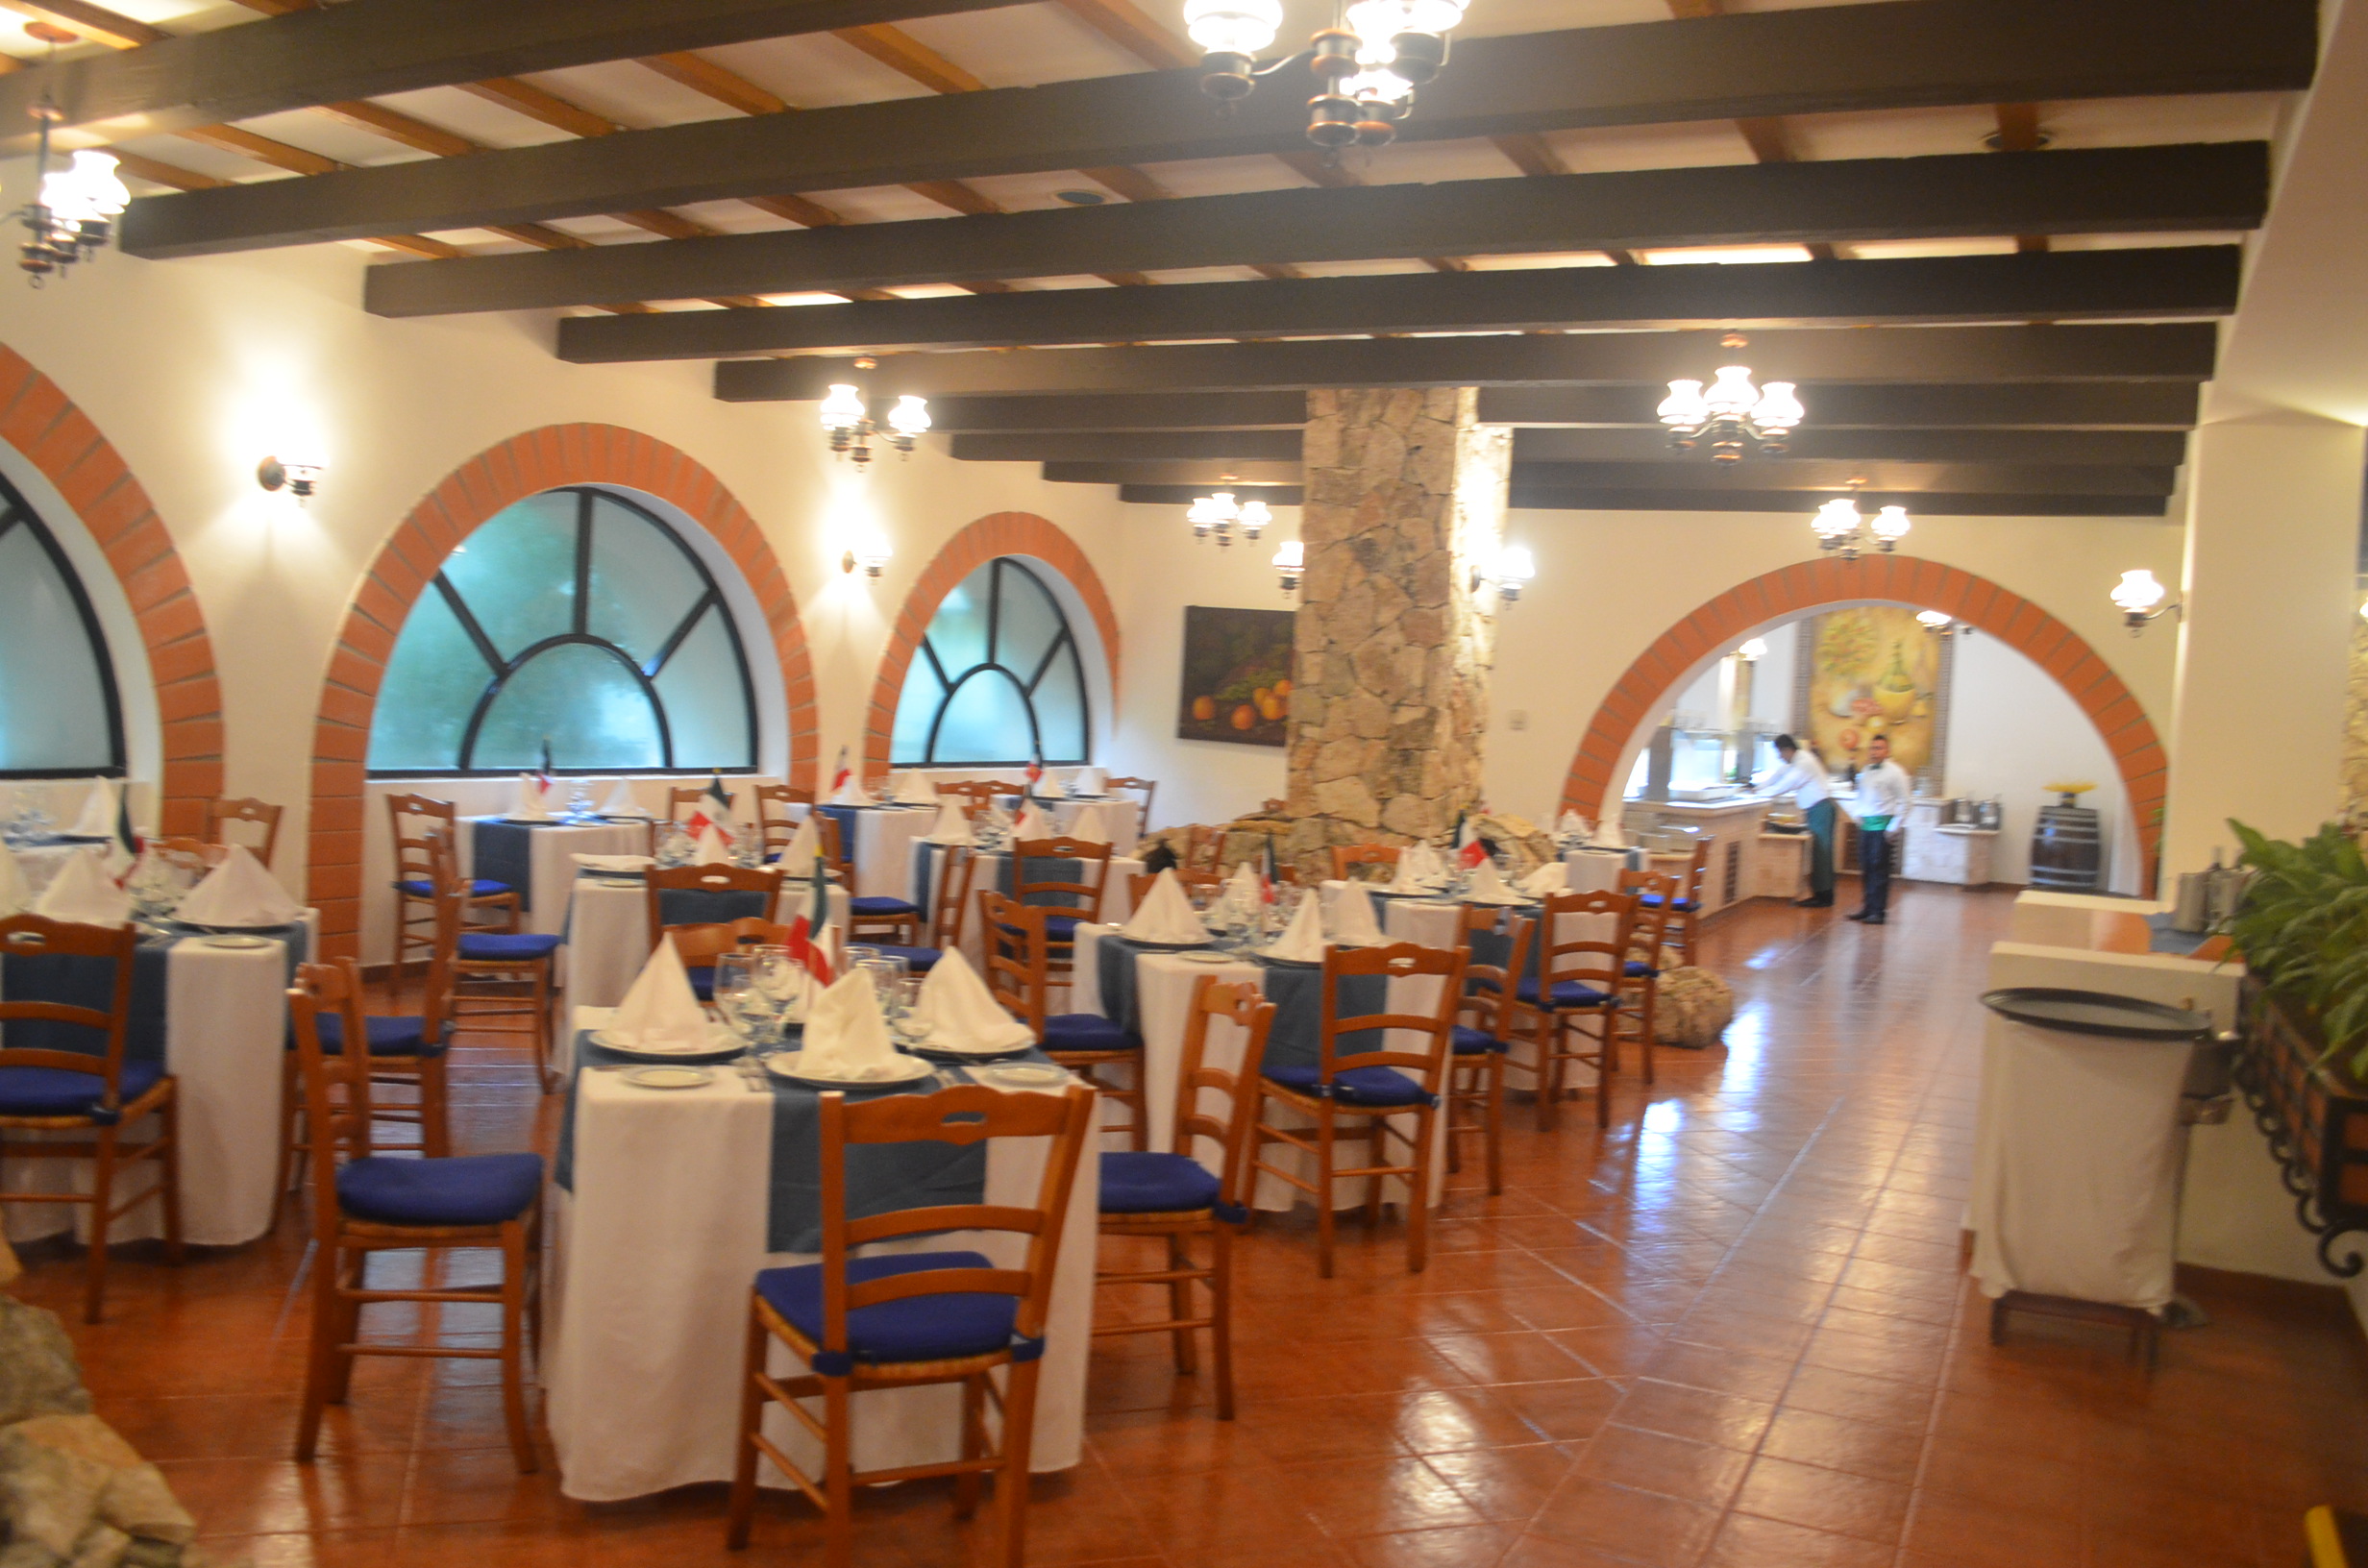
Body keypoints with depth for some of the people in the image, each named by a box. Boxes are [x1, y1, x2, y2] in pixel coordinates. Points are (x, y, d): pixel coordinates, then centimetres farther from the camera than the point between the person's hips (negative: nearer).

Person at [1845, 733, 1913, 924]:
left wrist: (1894, 828, -12)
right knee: (1865, 867, 8)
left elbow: (1903, 802, -7)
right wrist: (1858, 815, 13)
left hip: (1883, 824, -7)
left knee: (1879, 867, -6)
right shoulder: (1865, 771, 14)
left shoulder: (1895, 772, -5)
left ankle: (1878, 911, -3)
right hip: (1865, 824, 7)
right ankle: (1867, 907, 16)